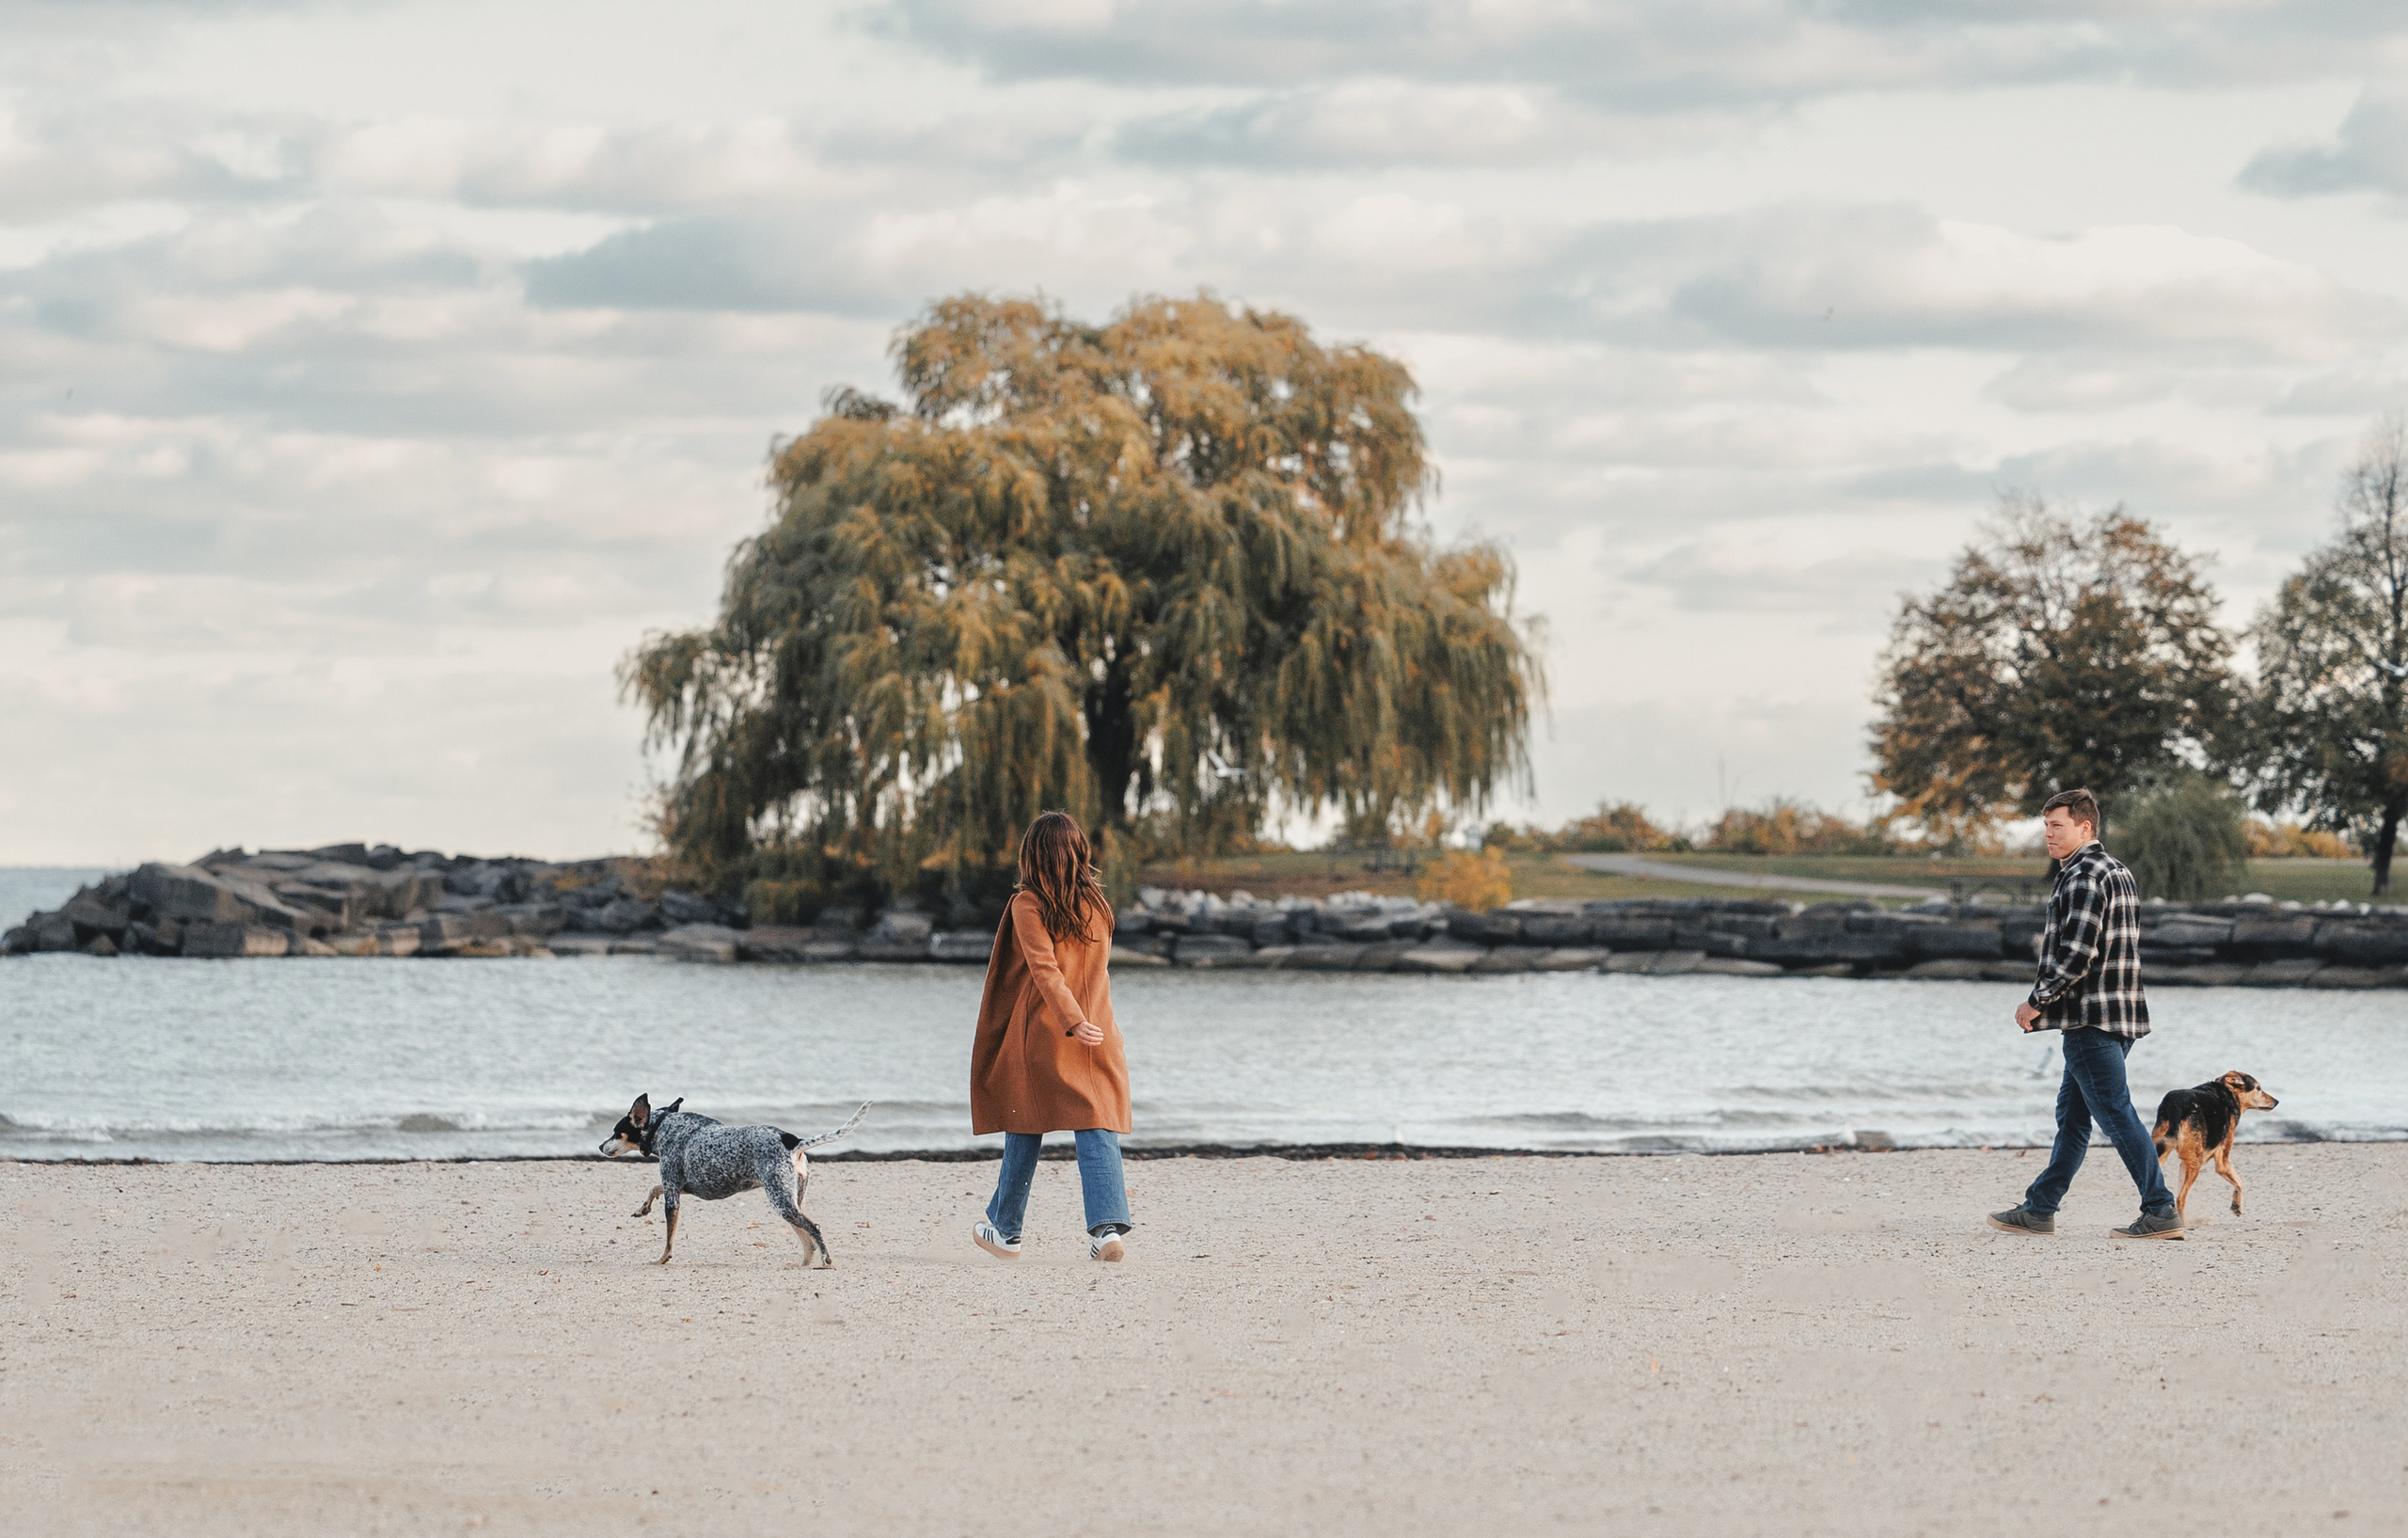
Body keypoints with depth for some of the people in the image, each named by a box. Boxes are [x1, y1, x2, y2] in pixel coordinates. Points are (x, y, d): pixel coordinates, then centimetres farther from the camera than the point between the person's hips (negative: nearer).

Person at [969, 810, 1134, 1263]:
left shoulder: (1028, 905, -8)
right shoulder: (1097, 904, 6)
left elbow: (1044, 968, -19)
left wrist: (1072, 1021, -24)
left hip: (1041, 1034, -3)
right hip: (1099, 1031, 3)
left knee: (1025, 1130, 10)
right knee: (1098, 1129, -3)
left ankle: (1006, 1229, 22)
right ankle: (1109, 1225, -20)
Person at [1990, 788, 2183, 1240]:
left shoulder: (2083, 878, -14)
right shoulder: (2118, 872, 18)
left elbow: (2077, 956, -22)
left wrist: (2037, 1002, -13)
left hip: (2090, 1019, -10)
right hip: (2122, 1015, 10)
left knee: (2116, 1113, -9)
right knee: (2071, 1114, 14)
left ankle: (2160, 1211, -12)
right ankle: (2039, 1209, 20)